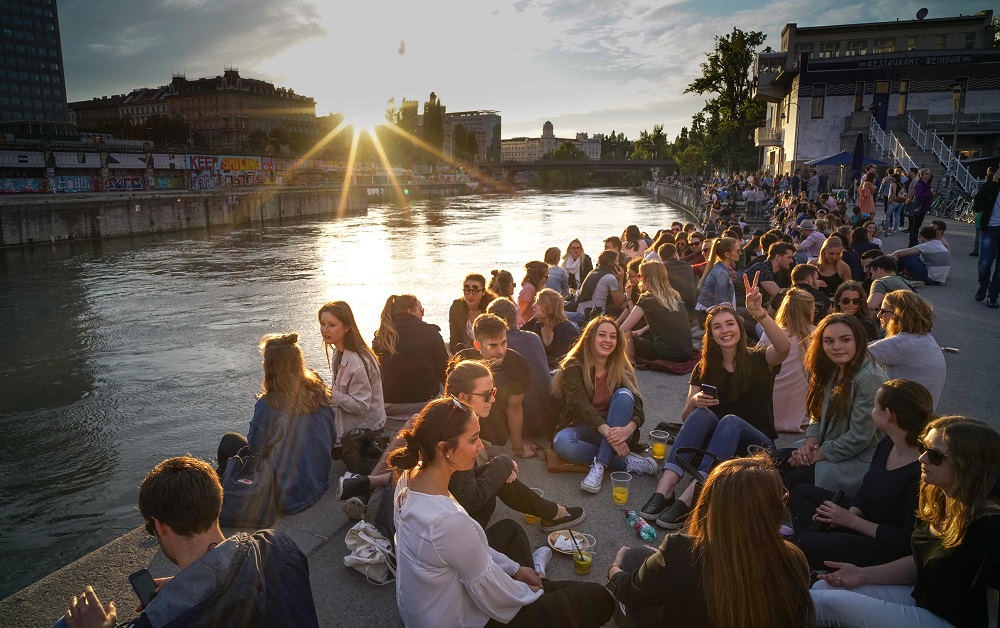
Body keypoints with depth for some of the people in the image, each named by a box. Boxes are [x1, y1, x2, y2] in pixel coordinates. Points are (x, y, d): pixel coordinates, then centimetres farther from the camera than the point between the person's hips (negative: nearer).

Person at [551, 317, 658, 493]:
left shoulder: (621, 368, 0)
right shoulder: (574, 366, -9)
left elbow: (638, 408, -10)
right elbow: (581, 405, -22)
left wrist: (628, 429, -33)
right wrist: (608, 432, -38)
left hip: (614, 430, 2)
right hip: (583, 429, -2)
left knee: (624, 394, -25)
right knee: (561, 442, -36)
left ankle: (600, 465, -31)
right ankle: (627, 463, -24)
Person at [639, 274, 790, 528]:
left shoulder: (758, 360, -1)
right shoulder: (704, 368, 7)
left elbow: (784, 348, -26)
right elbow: (685, 417, 3)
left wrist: (758, 313, -42)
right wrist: (694, 402, -21)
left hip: (756, 445, -2)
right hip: (715, 442, 3)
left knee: (730, 421, -34)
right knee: (702, 413, -29)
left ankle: (688, 499, -46)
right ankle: (664, 488, -44)